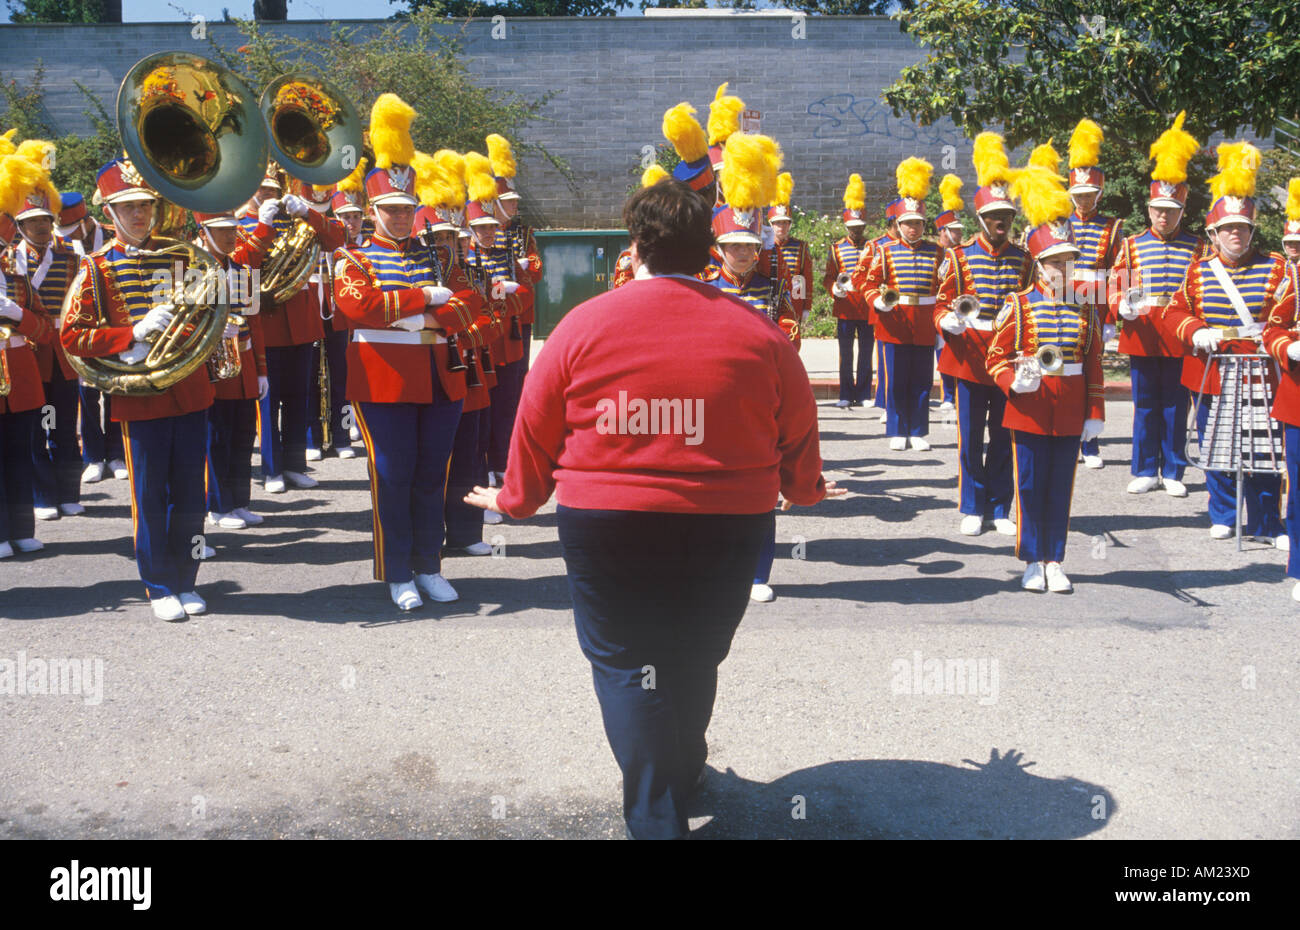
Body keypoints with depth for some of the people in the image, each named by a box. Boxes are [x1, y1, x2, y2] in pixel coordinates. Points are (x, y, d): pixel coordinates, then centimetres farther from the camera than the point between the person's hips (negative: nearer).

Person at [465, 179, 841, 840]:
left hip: (604, 530, -2)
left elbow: (536, 427, 1)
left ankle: (655, 819, 7)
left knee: (625, 664, 9)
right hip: (728, 527, 3)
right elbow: (798, 431, 8)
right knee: (693, 657, 21)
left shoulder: (584, 325, -7)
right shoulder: (757, 332, -3)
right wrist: (804, 489, 28)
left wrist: (516, 500, 18)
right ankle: (682, 773, 44)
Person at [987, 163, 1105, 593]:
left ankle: (1054, 562, 18)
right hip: (1029, 412, -2)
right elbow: (997, 357, -2)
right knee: (1030, 488, 4)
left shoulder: (1085, 309, 6)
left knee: (1061, 490, 8)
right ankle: (1033, 561, 16)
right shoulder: (1019, 305, -3)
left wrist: (1095, 413, 4)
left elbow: (1093, 364, 8)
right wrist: (1016, 382, -22)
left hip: (1070, 416, 3)